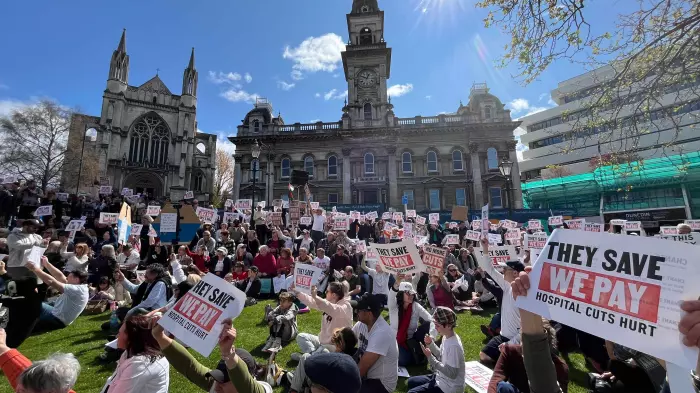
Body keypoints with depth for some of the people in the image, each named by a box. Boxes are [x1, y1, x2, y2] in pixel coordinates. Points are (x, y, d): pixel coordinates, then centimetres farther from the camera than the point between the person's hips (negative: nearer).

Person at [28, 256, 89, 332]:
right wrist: (46, 264, 5)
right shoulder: (80, 287, 4)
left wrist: (34, 268, -18)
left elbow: (51, 282, -27)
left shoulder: (77, 289, -25)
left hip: (57, 320, -9)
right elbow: (60, 276, 8)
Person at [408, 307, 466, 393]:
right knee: (411, 382, 16)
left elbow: (451, 374, -27)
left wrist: (430, 357, -30)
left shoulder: (454, 346, -30)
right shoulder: (446, 337, -3)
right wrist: (431, 344, -5)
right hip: (441, 378, 9)